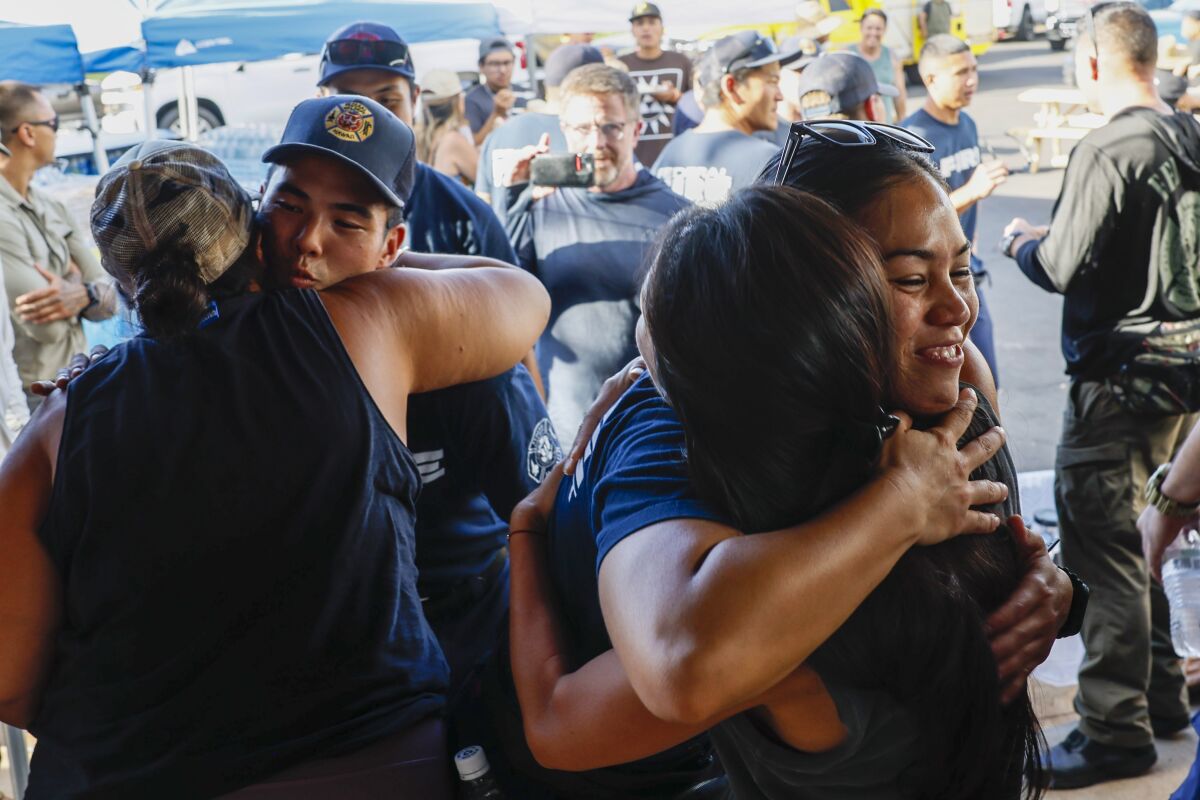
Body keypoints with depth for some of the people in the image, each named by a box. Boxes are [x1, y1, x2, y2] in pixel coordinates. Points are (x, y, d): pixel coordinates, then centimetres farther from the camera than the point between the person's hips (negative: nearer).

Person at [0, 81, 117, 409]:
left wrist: (82, 295, -17)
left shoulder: (52, 209, 8)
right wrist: (73, 277, -3)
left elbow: (111, 295, 5)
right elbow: (48, 327, -22)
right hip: (31, 399, -7)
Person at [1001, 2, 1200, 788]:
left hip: (1121, 375, -9)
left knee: (1100, 547, -2)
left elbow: (1062, 268, -16)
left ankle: (1116, 731, 5)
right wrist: (1055, 236, 20)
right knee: (1130, 534, 20)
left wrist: (1023, 241, 5)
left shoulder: (1109, 150, -18)